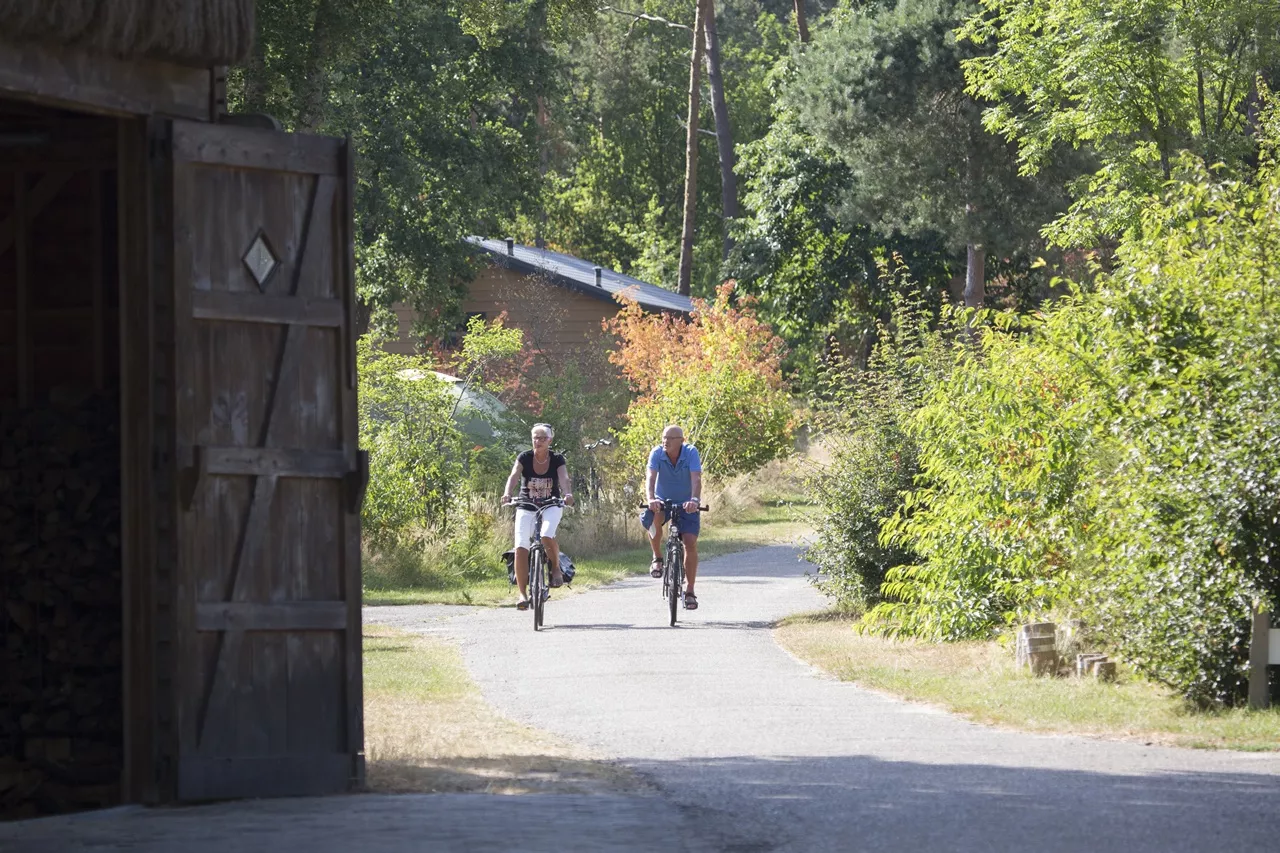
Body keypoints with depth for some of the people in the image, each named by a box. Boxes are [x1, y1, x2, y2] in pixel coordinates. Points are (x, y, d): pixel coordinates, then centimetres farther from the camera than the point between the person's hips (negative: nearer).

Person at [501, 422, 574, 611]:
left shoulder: (557, 460, -7)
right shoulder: (524, 458, -6)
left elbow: (564, 478, -23)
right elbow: (514, 476, -22)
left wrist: (567, 494, -45)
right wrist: (507, 494, -42)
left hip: (551, 506, -1)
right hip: (526, 507, 1)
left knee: (547, 535, -33)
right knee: (521, 548, -16)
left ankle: (556, 568, -5)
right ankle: (523, 593, -8)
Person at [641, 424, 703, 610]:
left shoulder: (691, 453, -18)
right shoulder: (657, 453, -16)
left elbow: (696, 479, -29)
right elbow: (650, 478, -27)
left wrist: (694, 500, -48)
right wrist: (650, 499, -47)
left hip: (686, 504, 0)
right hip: (662, 502, 0)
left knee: (690, 543, -13)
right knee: (654, 518, -35)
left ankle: (689, 591, -2)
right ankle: (657, 558, -10)